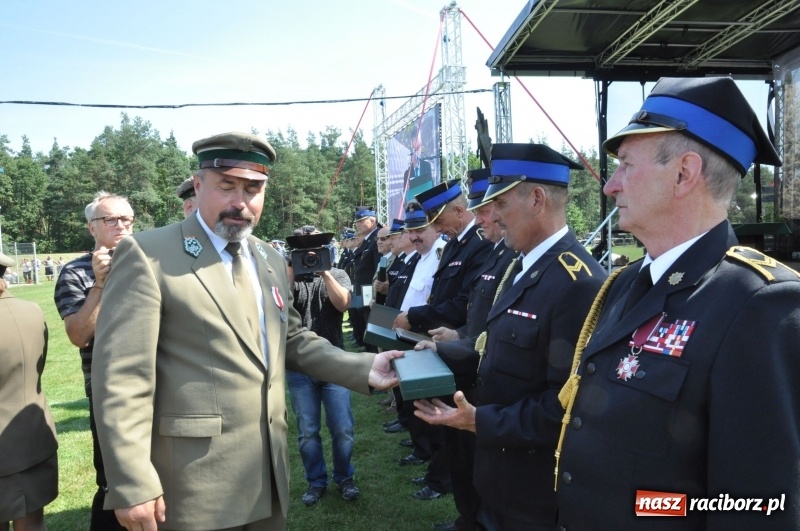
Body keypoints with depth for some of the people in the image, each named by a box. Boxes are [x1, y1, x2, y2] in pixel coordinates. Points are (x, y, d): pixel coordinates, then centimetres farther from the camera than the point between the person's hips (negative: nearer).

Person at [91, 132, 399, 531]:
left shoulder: (270, 259, 10)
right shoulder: (147, 255, -11)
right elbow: (122, 376, -15)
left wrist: (363, 368, 2)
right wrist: (131, 485, -17)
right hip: (199, 477, -6)